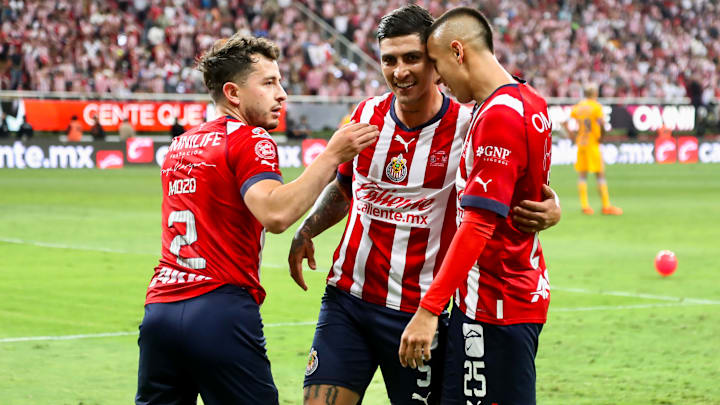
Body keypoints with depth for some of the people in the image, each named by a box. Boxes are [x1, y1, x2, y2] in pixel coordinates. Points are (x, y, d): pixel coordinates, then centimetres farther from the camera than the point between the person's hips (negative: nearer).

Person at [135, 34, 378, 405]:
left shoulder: (180, 144, 18)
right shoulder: (250, 141, -5)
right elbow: (275, 214, -23)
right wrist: (331, 155, -19)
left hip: (159, 307, 7)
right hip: (220, 314, -7)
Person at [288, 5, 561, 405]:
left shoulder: (466, 127, -8)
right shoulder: (366, 114, 5)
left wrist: (548, 210, -22)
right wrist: (306, 231, 8)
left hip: (418, 311, -3)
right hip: (346, 298, 3)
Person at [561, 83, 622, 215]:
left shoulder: (577, 107, 8)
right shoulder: (596, 106, -7)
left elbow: (565, 123, 7)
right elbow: (601, 123, -20)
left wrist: (573, 136, 11)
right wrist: (601, 137, -6)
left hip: (580, 143, 5)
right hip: (593, 144, -5)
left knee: (582, 175, 7)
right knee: (600, 175, 0)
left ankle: (584, 206, 3)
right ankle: (606, 206, 0)